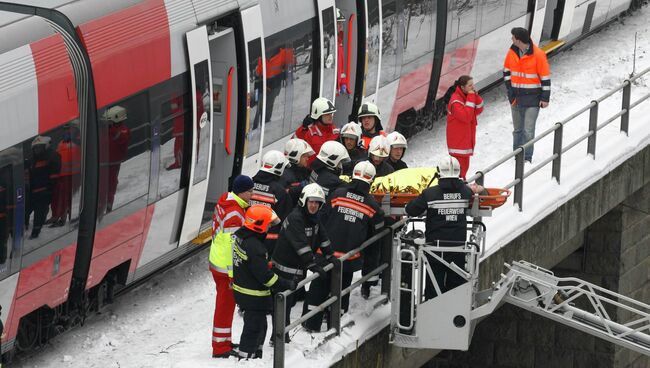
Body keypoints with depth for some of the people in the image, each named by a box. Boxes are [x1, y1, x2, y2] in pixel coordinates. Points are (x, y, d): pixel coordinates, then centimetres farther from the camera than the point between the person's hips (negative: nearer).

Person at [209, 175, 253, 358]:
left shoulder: (226, 202, 5)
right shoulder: (234, 214, -26)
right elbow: (231, 246, -26)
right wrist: (233, 273, -21)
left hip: (217, 260, 10)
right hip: (226, 267, -10)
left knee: (225, 304, 20)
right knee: (225, 306, 0)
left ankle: (224, 342, 32)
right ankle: (220, 349, 7)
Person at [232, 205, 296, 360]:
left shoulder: (239, 235, -1)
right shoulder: (254, 247, -30)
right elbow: (264, 275, -27)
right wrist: (287, 285, -19)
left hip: (243, 292, 10)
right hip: (254, 297, -10)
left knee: (260, 326, 24)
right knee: (254, 329, 4)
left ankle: (255, 356, 36)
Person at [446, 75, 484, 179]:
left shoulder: (467, 96, 8)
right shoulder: (456, 100, -22)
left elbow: (478, 110, 7)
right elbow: (466, 116, -30)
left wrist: (476, 96, -9)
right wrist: (471, 98, -28)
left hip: (465, 139, 9)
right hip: (457, 141, -9)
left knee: (464, 165, 18)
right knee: (459, 167, -9)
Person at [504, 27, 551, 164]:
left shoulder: (538, 54, -15)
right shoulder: (512, 52, 1)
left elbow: (545, 77, -9)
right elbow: (506, 71, 16)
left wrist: (545, 98, -9)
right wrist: (510, 89, 7)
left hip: (532, 98, -5)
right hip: (516, 96, 5)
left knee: (528, 130, -7)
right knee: (517, 129, 14)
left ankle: (527, 158, 0)